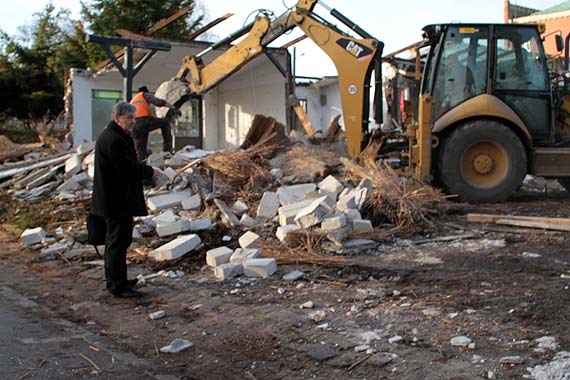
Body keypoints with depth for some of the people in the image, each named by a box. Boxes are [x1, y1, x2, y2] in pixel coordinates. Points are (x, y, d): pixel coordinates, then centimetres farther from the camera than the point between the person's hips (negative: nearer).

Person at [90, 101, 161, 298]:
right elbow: (127, 167, -24)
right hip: (118, 200, -12)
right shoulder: (113, 140, -20)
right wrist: (150, 171, -11)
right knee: (119, 240, -7)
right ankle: (118, 285, -2)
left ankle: (113, 280, 31)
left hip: (114, 199, 12)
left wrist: (145, 170, 9)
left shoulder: (115, 137, 16)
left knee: (114, 239, 19)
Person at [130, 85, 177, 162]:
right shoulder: (145, 94, 17)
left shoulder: (132, 101, 36)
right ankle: (167, 148, 5)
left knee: (140, 152, 12)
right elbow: (159, 102, 0)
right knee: (165, 122, 13)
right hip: (144, 121, -6)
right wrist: (173, 107, 6)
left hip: (134, 127, 6)